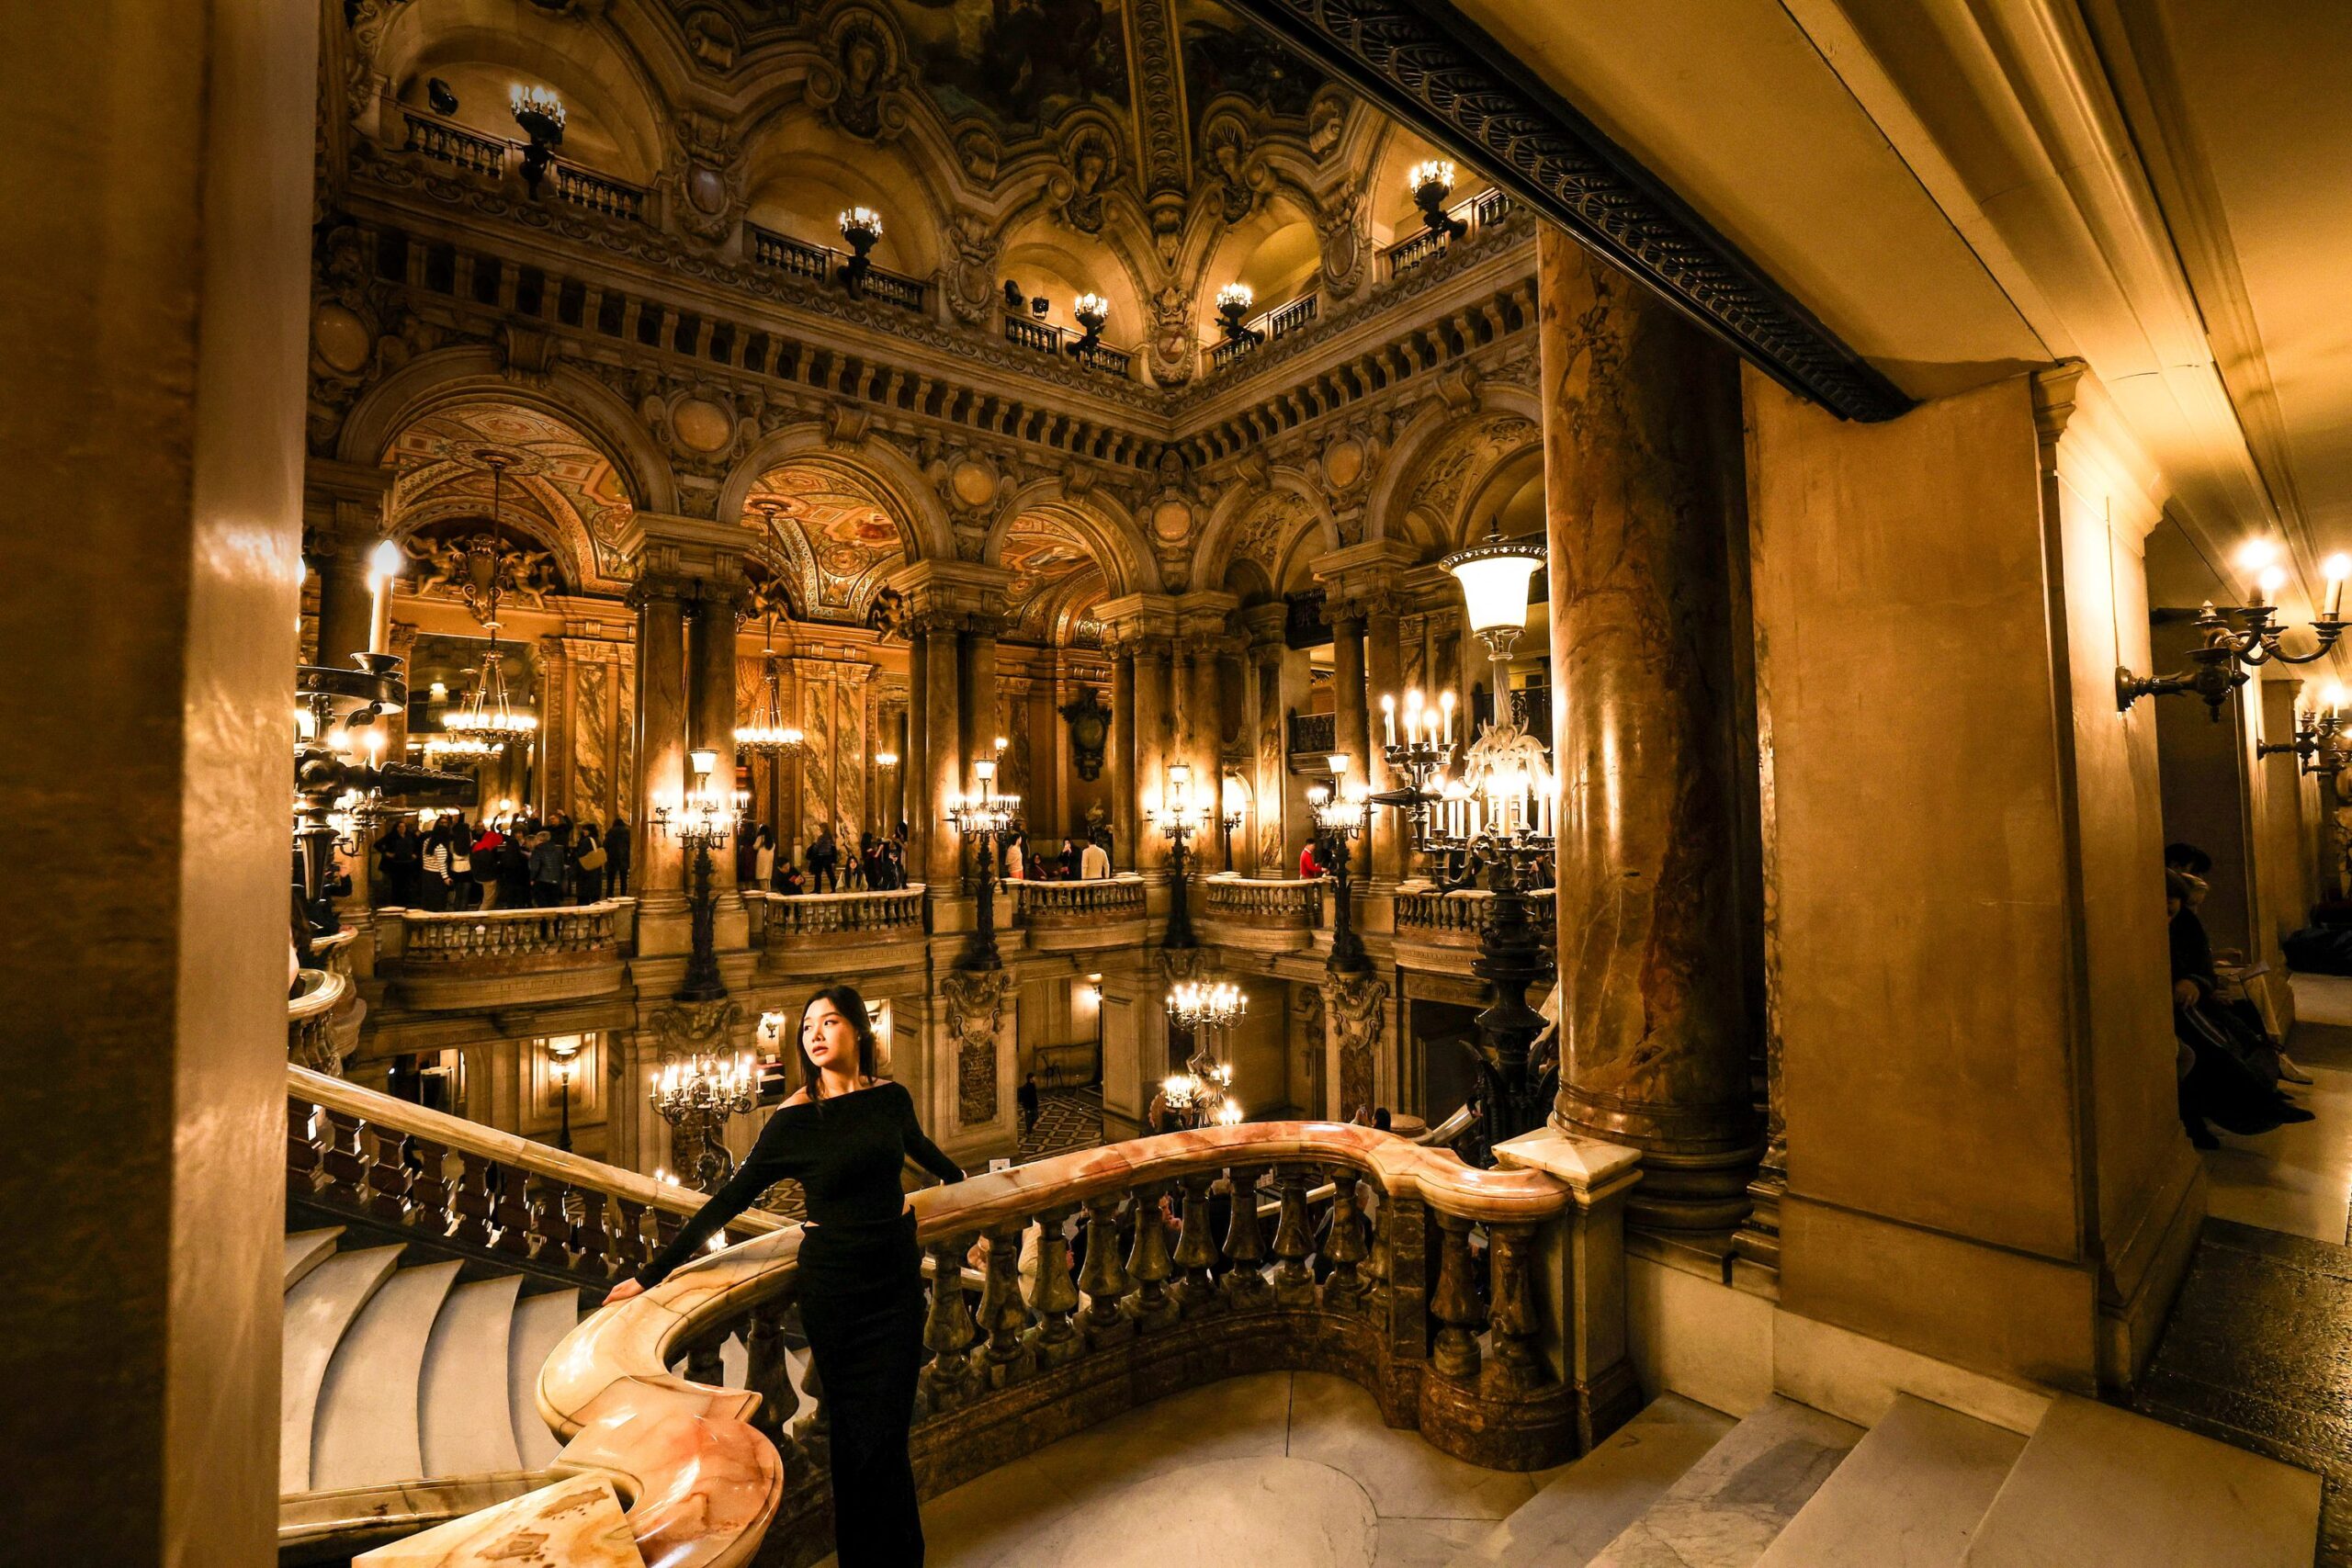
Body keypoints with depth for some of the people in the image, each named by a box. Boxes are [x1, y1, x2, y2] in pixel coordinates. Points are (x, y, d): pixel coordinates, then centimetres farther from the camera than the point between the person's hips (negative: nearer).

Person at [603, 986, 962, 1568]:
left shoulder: (891, 1097, -3)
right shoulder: (795, 1118, -11)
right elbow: (728, 1202, -6)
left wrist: (960, 1178, 37)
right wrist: (651, 1275, -6)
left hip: (898, 1276, 2)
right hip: (833, 1284, -2)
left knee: (886, 1429, 7)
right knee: (857, 1434, 6)